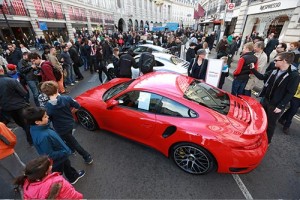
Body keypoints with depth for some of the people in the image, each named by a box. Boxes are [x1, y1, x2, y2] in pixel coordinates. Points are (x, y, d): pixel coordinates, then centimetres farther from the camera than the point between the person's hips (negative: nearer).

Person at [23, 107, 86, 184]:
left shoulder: (36, 128, -16)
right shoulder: (43, 136, -41)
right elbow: (50, 155, -32)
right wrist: (65, 152, -21)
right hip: (56, 161, -8)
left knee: (67, 164, 31)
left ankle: (74, 176, 55)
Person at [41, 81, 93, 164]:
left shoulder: (47, 107, -25)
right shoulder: (66, 98, -19)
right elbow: (77, 106, -7)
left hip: (61, 129, -4)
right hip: (70, 123, 4)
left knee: (73, 142, 12)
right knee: (68, 137, 33)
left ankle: (87, 157, 20)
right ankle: (71, 149, 58)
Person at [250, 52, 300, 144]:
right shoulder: (274, 71, 1)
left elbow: (290, 93, -18)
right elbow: (262, 77, 16)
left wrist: (280, 106, -20)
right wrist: (253, 69, 8)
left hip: (276, 105, -6)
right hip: (266, 100, 6)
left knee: (270, 124, 9)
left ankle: (267, 141, 30)